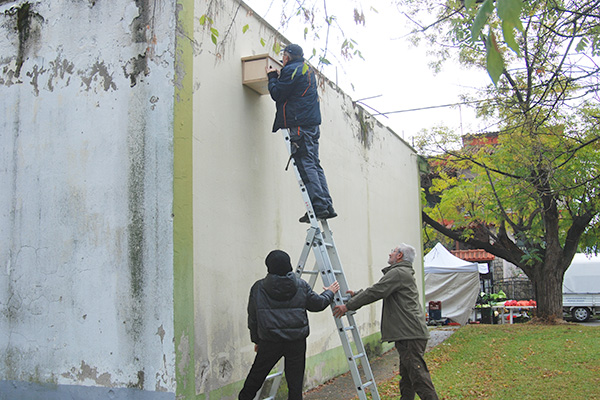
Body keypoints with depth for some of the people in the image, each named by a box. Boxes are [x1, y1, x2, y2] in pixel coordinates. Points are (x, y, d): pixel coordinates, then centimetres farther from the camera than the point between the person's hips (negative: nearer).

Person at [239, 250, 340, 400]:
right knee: (295, 381, 8)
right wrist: (330, 292, 28)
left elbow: (253, 318, 4)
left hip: (270, 342, 0)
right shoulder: (301, 286, -1)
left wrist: (256, 340, 16)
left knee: (256, 376, 16)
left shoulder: (258, 287, -2)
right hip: (297, 342, 0)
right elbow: (318, 304, 9)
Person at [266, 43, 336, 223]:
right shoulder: (308, 70, 24)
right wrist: (277, 77, 24)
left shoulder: (291, 70, -4)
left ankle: (319, 206, -17)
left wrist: (272, 77, 11)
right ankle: (327, 206, 3)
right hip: (312, 124, 9)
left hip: (300, 125, -9)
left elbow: (277, 94, -5)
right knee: (314, 164, 7)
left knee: (306, 165, -11)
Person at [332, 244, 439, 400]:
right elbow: (377, 290, 29)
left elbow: (375, 293, -14)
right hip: (408, 334, 11)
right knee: (406, 374, 16)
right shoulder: (405, 273, 23)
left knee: (418, 374, -12)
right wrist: (356, 294, 28)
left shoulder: (397, 273, -11)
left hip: (410, 334, -11)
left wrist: (348, 306, -8)